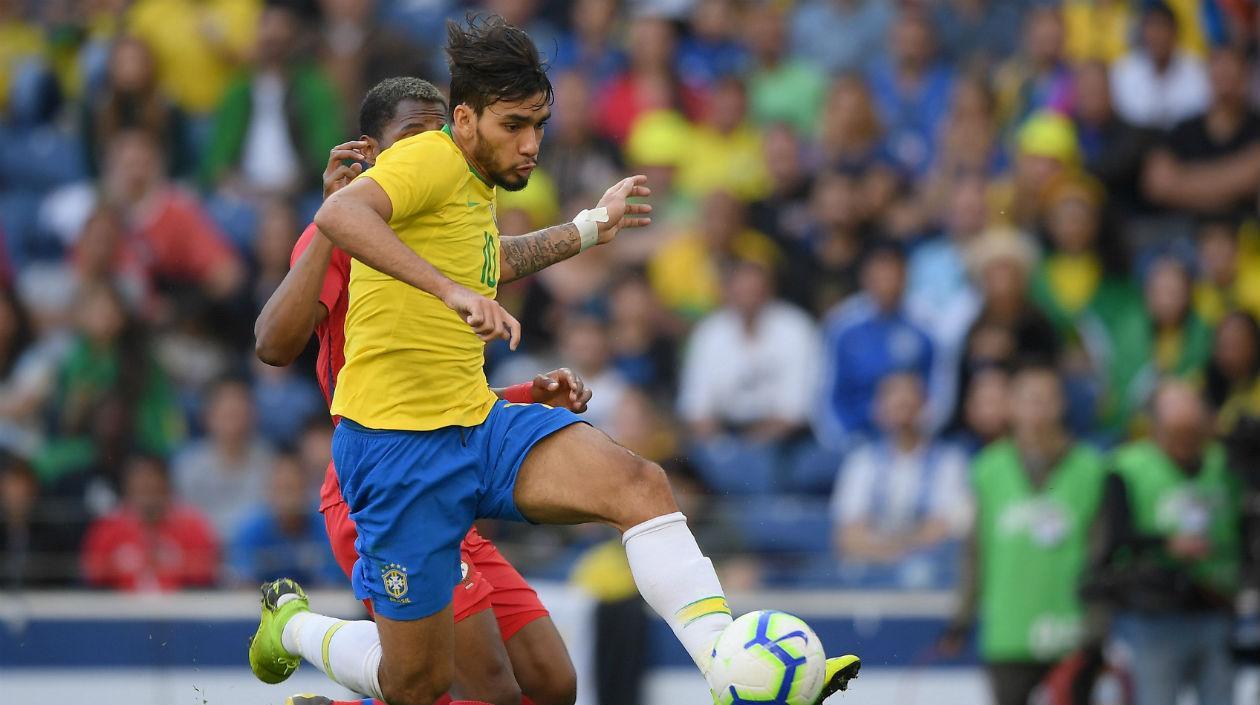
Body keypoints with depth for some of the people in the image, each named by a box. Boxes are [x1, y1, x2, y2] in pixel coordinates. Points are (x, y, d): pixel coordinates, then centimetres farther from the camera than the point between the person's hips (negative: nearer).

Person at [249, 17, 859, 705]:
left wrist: (589, 228, 42)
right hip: (398, 441, -8)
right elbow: (339, 214, -35)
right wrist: (452, 290, -44)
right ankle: (291, 622, 32)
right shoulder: (431, 160, -13)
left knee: (639, 484, -20)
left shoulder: (478, 182, 16)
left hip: (477, 425, 8)